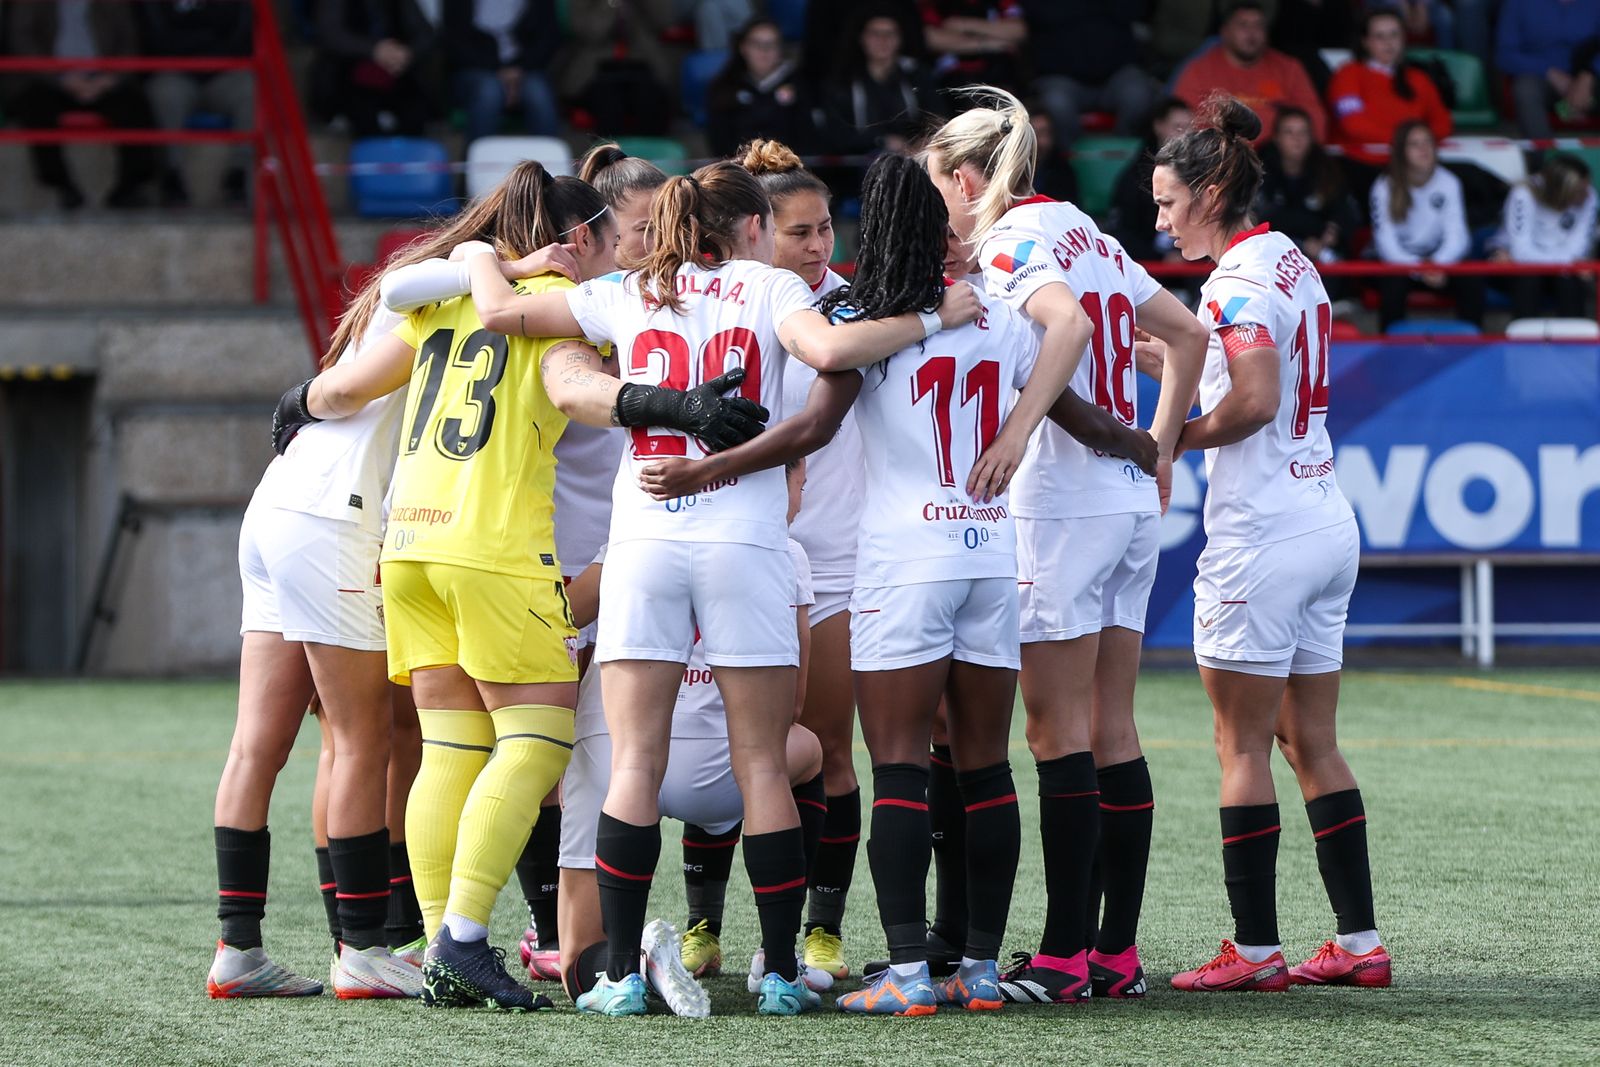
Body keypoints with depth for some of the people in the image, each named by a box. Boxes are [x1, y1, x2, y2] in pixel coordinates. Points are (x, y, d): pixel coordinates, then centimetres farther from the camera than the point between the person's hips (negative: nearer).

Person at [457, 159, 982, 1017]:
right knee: (762, 765, 3)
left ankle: (621, 973, -5)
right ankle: (781, 972, 3)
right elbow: (828, 350, -15)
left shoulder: (632, 293, 12)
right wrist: (931, 320, -5)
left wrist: (481, 258, 33)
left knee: (635, 762, 0)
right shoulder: (767, 285, 5)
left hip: (642, 536, 2)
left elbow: (499, 311, 13)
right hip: (742, 537, -2)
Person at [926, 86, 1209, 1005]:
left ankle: (1066, 953, -5)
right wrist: (1160, 454, 21)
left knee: (1059, 730, -5)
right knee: (1112, 728, 8)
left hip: (1063, 502, -8)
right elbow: (1187, 335, 20)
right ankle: (1119, 949, 9)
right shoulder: (1087, 233, 16)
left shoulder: (1010, 241, -8)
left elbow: (1066, 323, -28)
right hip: (1132, 502, 8)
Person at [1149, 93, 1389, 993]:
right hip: (1328, 521, 9)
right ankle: (1361, 942, 10)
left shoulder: (1237, 281, -14)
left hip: (1262, 531, -9)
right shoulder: (1292, 261, 13)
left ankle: (1256, 949, -1)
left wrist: (1169, 442, -12)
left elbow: (1254, 400, -25)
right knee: (1311, 742, 11)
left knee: (1241, 746, -2)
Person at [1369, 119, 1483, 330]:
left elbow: (1456, 235, -12)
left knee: (1472, 281, -24)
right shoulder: (1385, 187, -11)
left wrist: (1438, 264, -33)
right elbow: (1386, 243, -17)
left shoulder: (1448, 183, -5)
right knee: (1393, 283, -34)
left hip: (1439, 259, 2)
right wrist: (1419, 270, -34)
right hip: (1398, 260, -2)